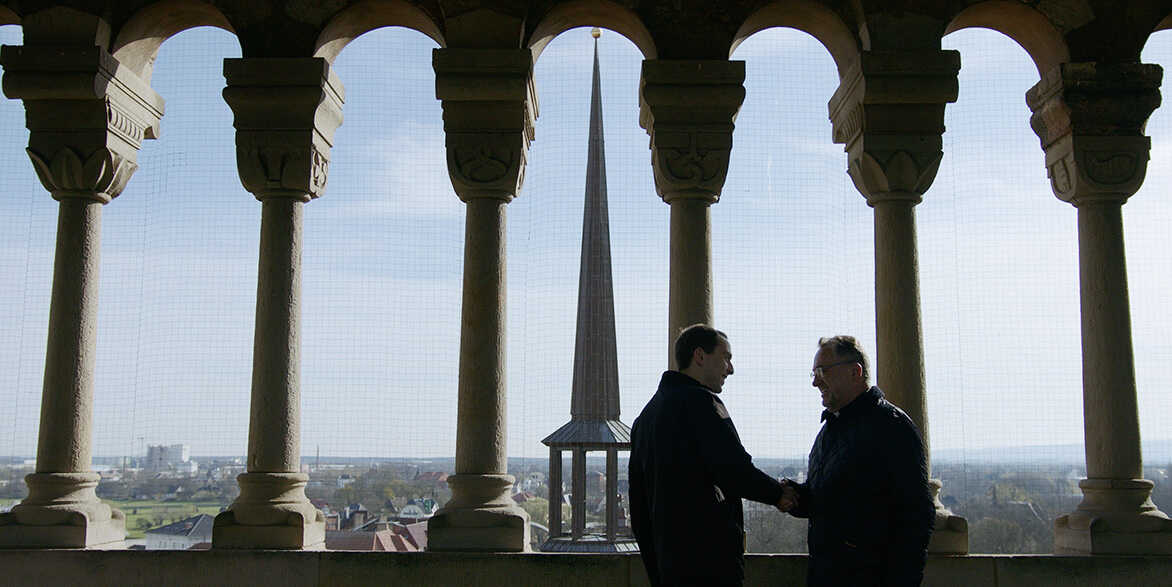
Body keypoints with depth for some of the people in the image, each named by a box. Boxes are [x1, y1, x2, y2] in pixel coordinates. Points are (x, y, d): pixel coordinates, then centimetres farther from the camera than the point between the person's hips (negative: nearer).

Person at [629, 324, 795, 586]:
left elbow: (639, 505, 19)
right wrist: (778, 493, -2)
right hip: (711, 563, -9)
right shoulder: (699, 401, -11)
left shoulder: (646, 414, 17)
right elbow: (736, 473, -21)